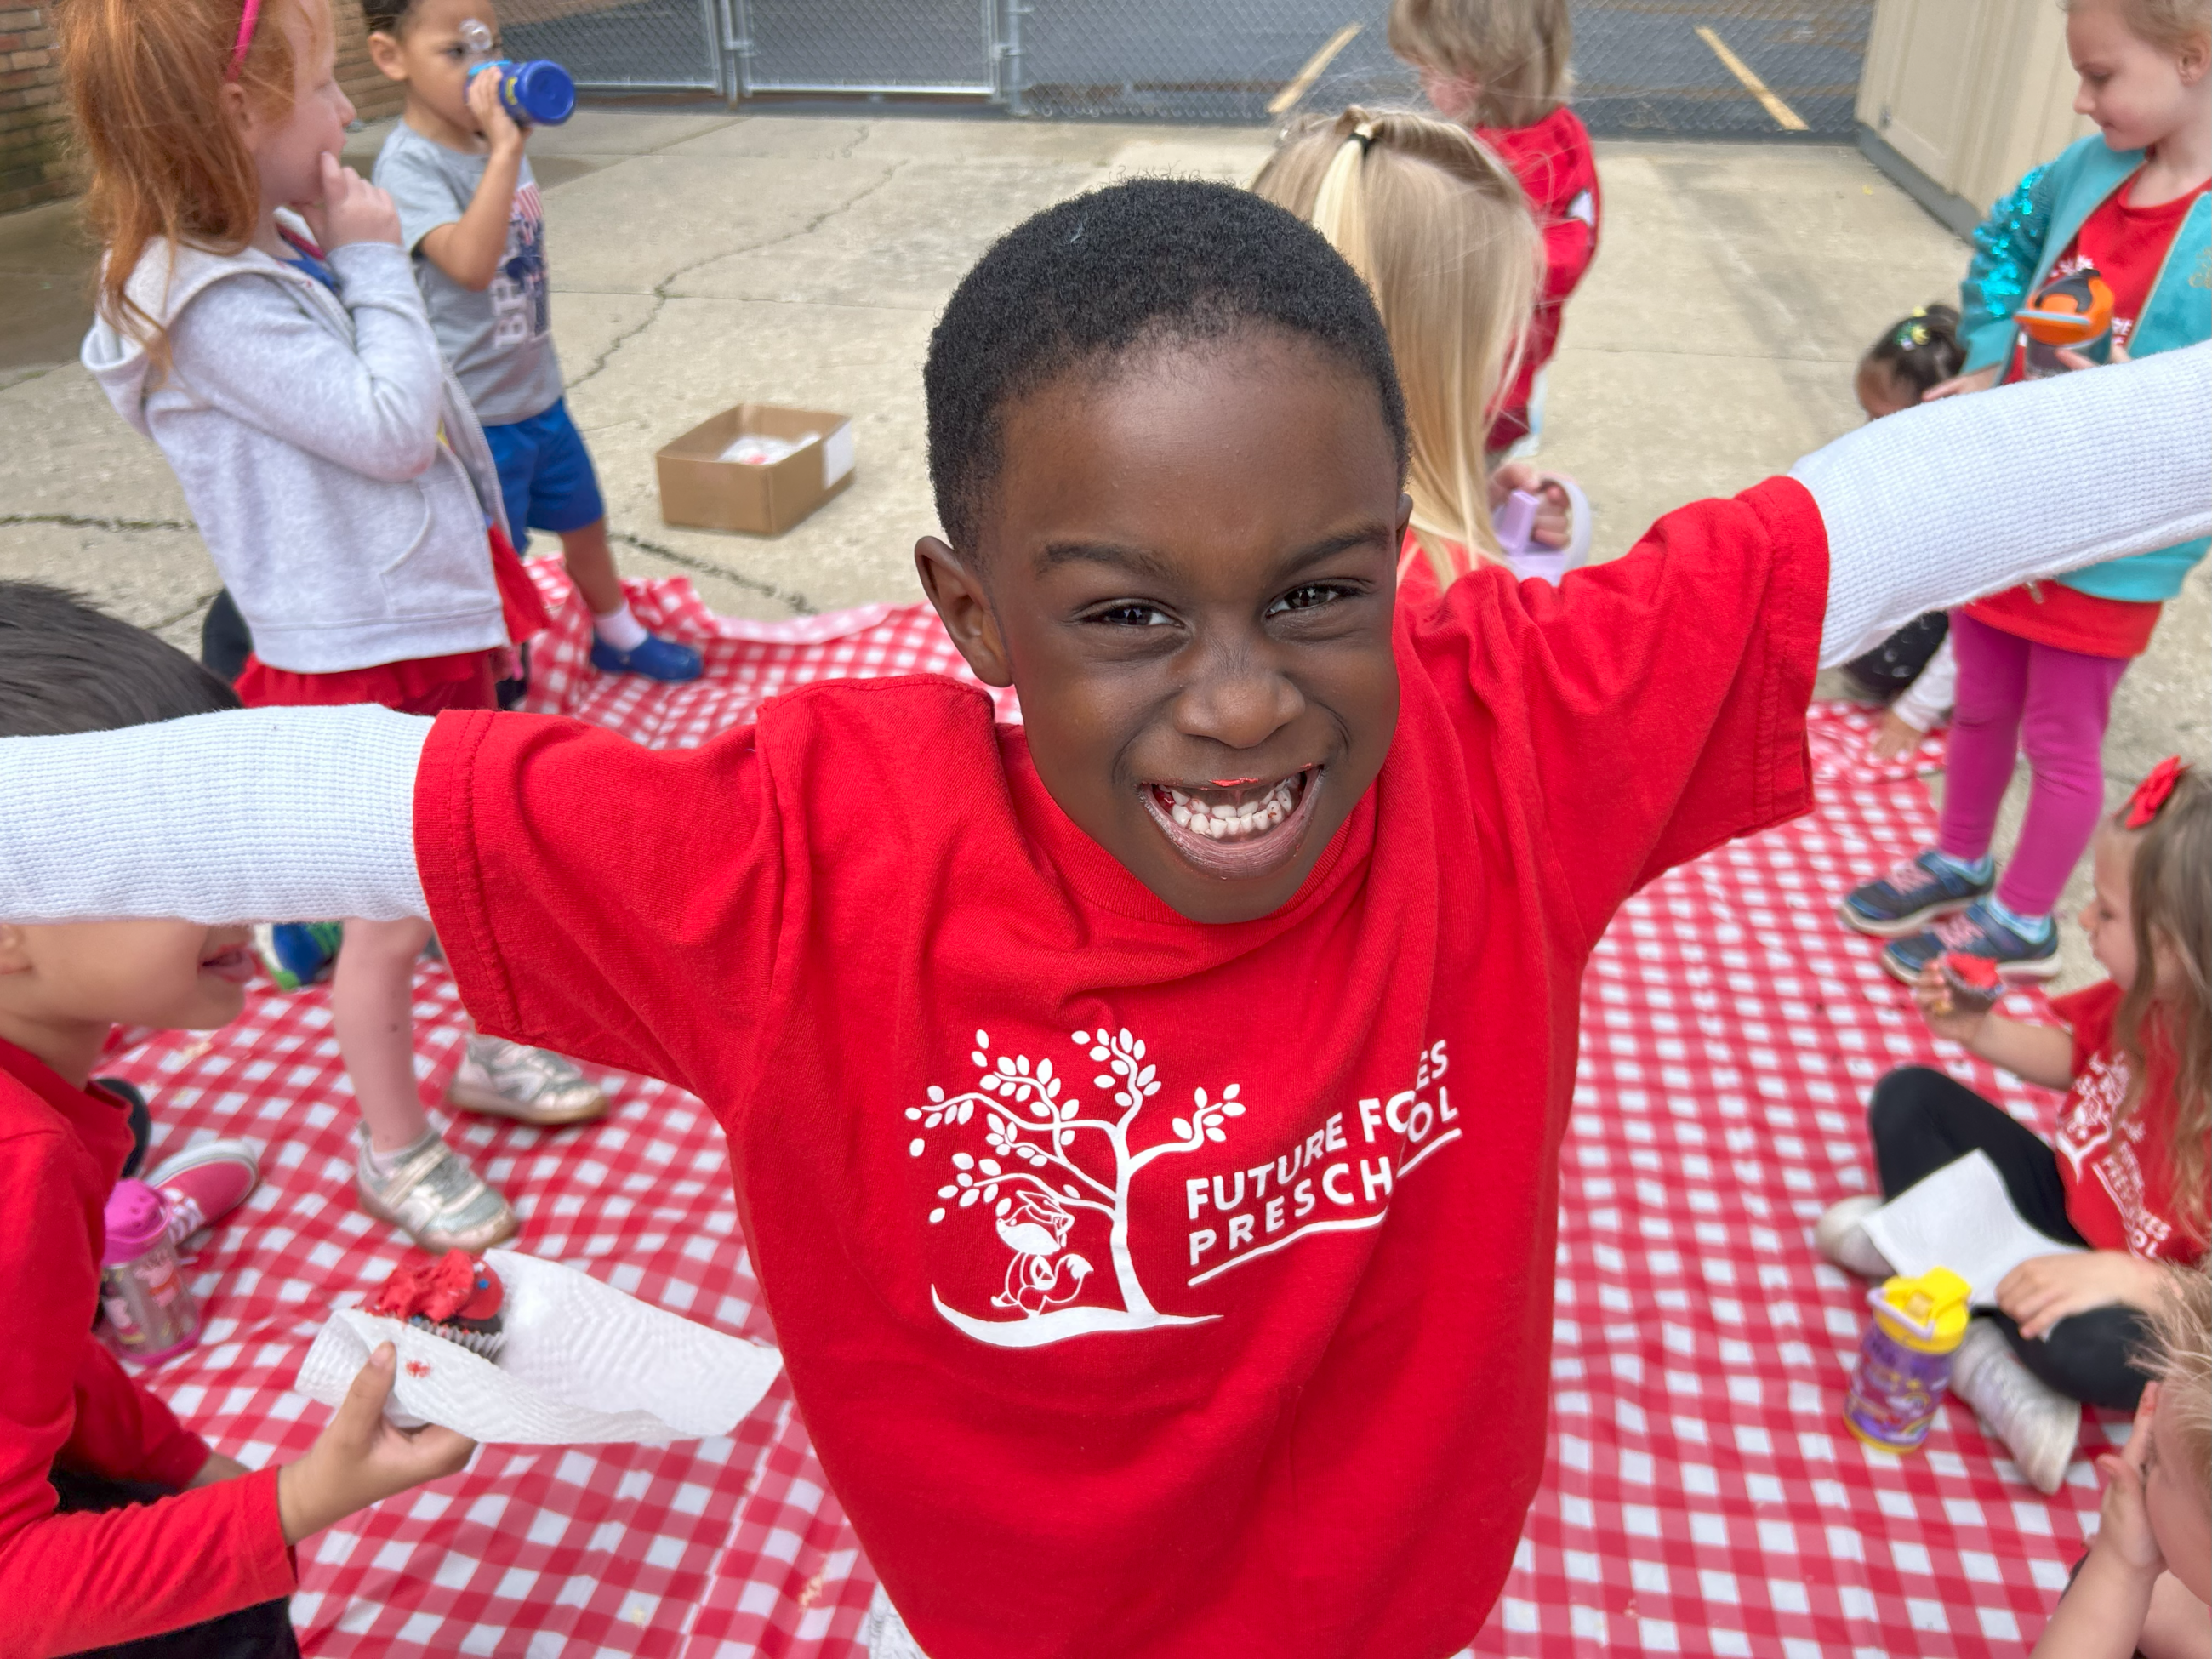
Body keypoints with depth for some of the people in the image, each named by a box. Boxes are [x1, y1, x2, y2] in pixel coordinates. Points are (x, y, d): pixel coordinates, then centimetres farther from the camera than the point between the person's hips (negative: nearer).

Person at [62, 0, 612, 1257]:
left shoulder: (289, 247, 6)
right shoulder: (209, 305, -22)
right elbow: (389, 429, -26)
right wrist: (376, 266, -16)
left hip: (439, 623, 9)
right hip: (358, 661, -9)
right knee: (395, 919, 6)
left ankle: (494, 1052, 45)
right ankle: (397, 1148, 28)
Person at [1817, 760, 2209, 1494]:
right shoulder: (2139, 998, -15)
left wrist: (2118, 1275, -40)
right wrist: (1977, 1031, -6)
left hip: (2138, 1301, -7)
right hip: (2063, 1207, 7)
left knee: (2080, 1345, -39)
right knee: (1908, 1098, 2)